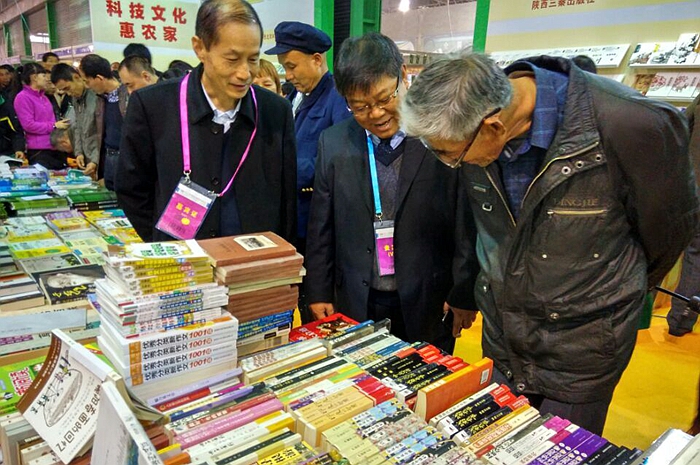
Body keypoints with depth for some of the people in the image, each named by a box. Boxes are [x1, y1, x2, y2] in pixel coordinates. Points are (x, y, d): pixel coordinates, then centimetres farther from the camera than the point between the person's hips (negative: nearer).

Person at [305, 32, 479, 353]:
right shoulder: (333, 143, 0)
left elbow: (470, 228, -6)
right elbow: (321, 228, 5)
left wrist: (463, 296, -5)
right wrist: (318, 294, 5)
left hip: (429, 309, -2)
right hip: (355, 307, 3)